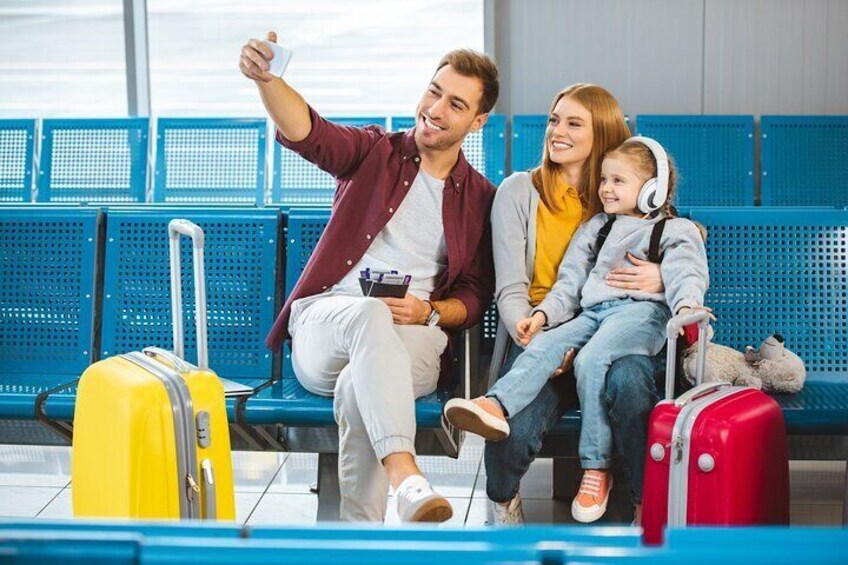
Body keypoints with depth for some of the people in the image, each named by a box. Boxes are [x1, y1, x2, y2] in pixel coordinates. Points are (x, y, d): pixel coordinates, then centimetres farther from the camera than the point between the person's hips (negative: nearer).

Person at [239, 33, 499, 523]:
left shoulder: (482, 199, 16)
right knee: (370, 312, -39)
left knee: (358, 388, -36)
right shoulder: (375, 153, 12)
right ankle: (406, 479, -54)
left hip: (415, 342, 1)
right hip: (324, 325, -1)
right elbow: (305, 132, -9)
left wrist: (429, 311, -10)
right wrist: (266, 78, -30)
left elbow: (476, 297, 12)